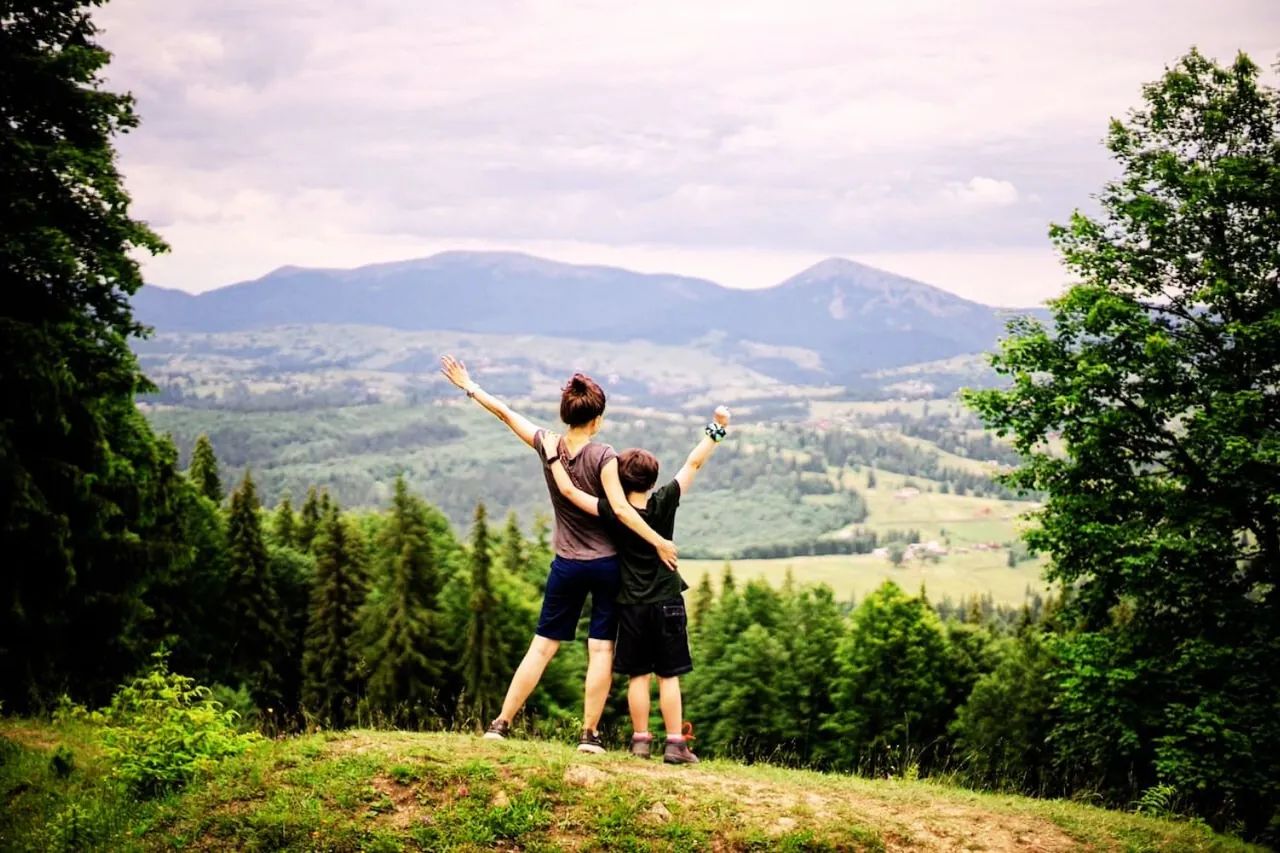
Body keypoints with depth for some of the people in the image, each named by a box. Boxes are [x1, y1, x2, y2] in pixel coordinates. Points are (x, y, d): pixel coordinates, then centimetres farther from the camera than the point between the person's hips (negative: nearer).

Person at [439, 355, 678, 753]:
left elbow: (506, 414, 10)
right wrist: (659, 542, -15)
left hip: (567, 565, 4)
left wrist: (469, 387, 22)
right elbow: (621, 509, -19)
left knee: (543, 645, 11)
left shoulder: (548, 446, -2)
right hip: (606, 563, -3)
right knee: (602, 649, 3)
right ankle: (590, 734, 3)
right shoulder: (603, 455, -13)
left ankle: (501, 723, 11)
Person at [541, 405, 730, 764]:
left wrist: (552, 456, 2)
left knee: (638, 675, 9)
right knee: (668, 676, 2)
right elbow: (694, 464, -4)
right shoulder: (664, 503, -10)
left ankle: (640, 740, 12)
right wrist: (716, 430, 2)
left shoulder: (613, 513, -9)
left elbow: (568, 490, -9)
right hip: (666, 603, -1)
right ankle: (675, 744, 2)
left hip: (631, 606, 1)